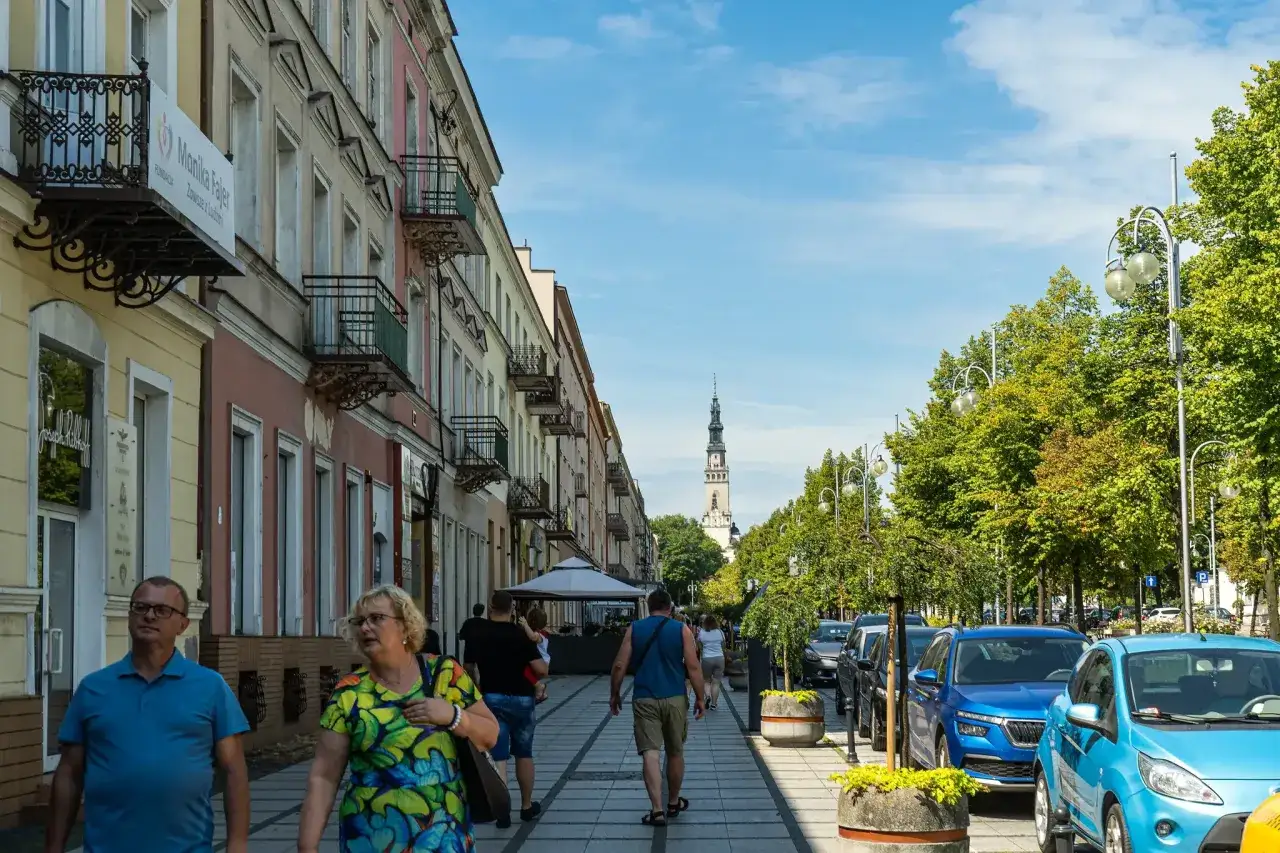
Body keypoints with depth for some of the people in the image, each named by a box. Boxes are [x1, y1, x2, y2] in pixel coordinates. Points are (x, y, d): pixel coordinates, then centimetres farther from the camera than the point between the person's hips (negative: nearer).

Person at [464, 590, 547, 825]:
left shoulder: (476, 636, -3)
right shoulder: (520, 634, -10)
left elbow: (469, 669, 5)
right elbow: (541, 669, -14)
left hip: (491, 698, 0)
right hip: (521, 699, 0)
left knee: (498, 757, 0)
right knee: (524, 754, 16)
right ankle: (527, 806, 26)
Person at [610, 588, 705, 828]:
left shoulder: (634, 629, 3)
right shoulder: (681, 630, 0)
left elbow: (619, 665, 0)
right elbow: (693, 667, -5)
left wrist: (614, 694, 11)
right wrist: (700, 698, 4)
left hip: (644, 700, 0)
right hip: (675, 699, 1)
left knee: (650, 753, -4)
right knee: (675, 752, 16)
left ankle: (657, 810, -14)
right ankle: (673, 803, 30)